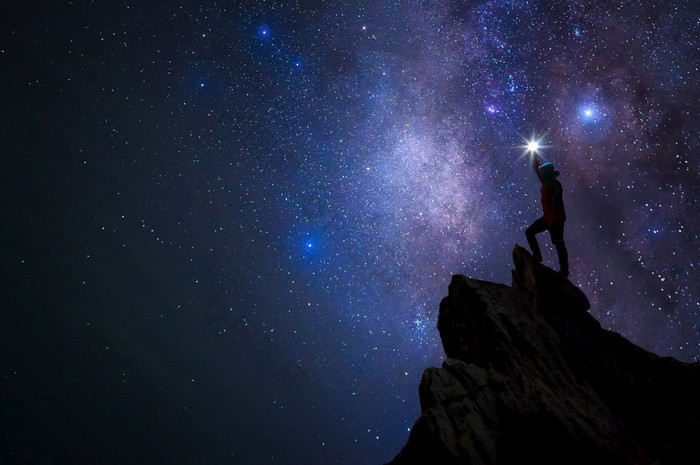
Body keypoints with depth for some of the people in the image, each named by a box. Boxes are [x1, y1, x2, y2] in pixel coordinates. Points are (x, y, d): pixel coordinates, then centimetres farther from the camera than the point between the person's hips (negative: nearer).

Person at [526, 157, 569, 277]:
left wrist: (552, 220, -24)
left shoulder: (555, 185, -17)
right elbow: (537, 168, 23)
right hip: (547, 217, 10)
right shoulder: (546, 182, 9)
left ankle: (564, 269, 2)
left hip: (556, 219, -10)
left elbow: (557, 204, -22)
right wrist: (534, 158, 23)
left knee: (558, 243, -5)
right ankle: (537, 255, 12)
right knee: (529, 232, 8)